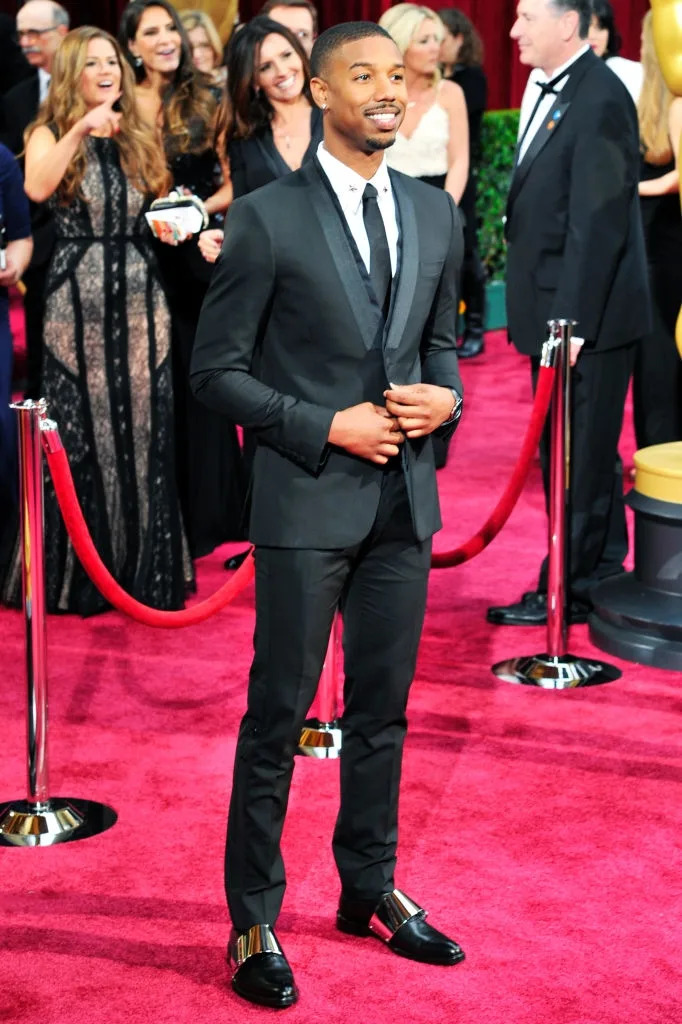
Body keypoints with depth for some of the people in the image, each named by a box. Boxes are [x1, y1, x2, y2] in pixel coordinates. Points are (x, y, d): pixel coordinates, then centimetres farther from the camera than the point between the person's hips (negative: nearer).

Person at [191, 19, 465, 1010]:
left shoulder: (435, 214, 8)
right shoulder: (267, 218, -8)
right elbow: (217, 370, -7)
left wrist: (444, 396, -3)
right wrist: (327, 428, -15)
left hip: (405, 501, 5)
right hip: (307, 501, -5)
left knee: (382, 711, 15)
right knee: (279, 716, 1)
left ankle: (370, 890, 31)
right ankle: (253, 923, 13)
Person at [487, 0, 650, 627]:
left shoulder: (600, 100, -17)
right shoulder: (549, 92, 12)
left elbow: (598, 225, -21)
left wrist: (571, 322, -21)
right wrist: (551, 318, 11)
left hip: (588, 317, -9)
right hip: (557, 314, 9)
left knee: (579, 458, 0)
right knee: (579, 456, 16)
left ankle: (570, 590, 9)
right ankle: (602, 574, 27)